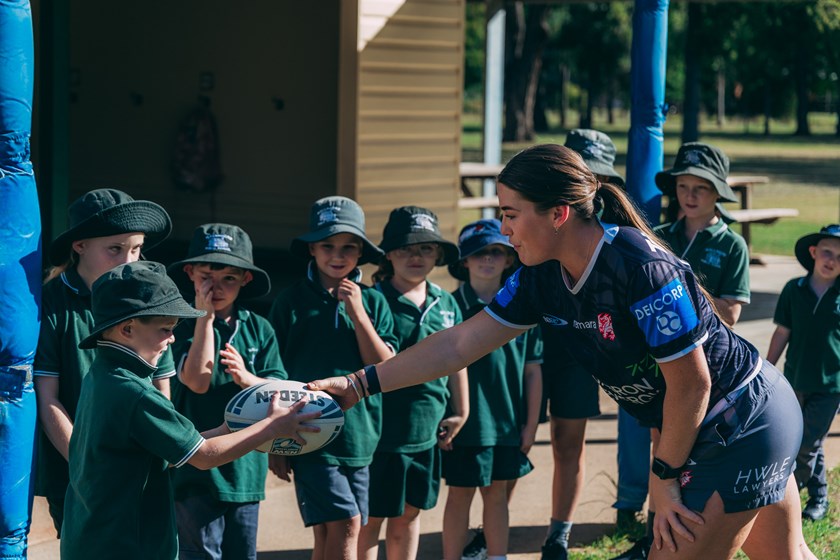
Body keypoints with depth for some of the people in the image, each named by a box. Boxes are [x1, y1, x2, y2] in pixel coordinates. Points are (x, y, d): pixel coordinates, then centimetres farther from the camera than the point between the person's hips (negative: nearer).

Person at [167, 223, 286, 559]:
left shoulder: (259, 329, 6)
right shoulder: (182, 326, -4)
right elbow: (197, 380, -20)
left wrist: (247, 379, -18)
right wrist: (205, 316, -16)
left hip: (246, 465, 4)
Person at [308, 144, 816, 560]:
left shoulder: (641, 267, -30)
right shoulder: (543, 279, -4)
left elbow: (690, 384, -23)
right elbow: (459, 344, 1)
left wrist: (663, 477, -13)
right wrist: (360, 384, -2)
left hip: (745, 426, -8)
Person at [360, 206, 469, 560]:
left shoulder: (446, 304, 6)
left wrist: (460, 412, 16)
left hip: (426, 433, 5)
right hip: (382, 430, -5)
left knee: (409, 515, 17)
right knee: (372, 519, 4)